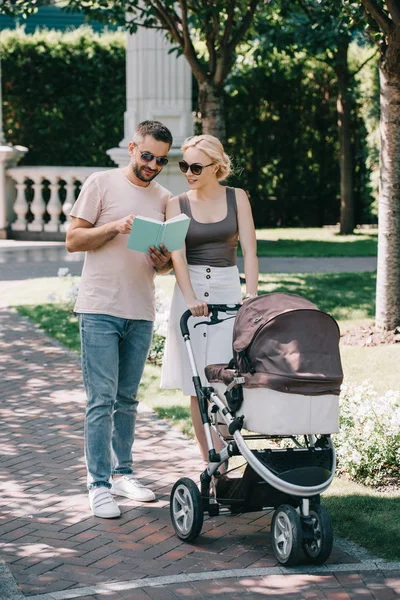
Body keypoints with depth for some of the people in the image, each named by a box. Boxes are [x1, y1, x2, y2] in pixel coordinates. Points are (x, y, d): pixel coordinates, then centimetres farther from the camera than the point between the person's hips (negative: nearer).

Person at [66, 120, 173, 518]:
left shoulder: (164, 199, 12)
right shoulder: (101, 184, -2)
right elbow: (73, 240, -5)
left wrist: (164, 260, -6)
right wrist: (115, 227, -18)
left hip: (141, 313, 5)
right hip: (100, 309, -5)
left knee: (126, 399, 12)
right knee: (102, 399, -7)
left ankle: (121, 473, 22)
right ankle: (98, 485, -3)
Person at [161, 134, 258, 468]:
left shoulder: (237, 198, 5)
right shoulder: (177, 204, 4)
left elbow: (249, 250, -1)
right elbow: (177, 254, -9)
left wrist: (251, 296, -15)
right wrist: (190, 298, -25)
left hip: (228, 292, -1)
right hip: (190, 293, 1)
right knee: (197, 389, -1)